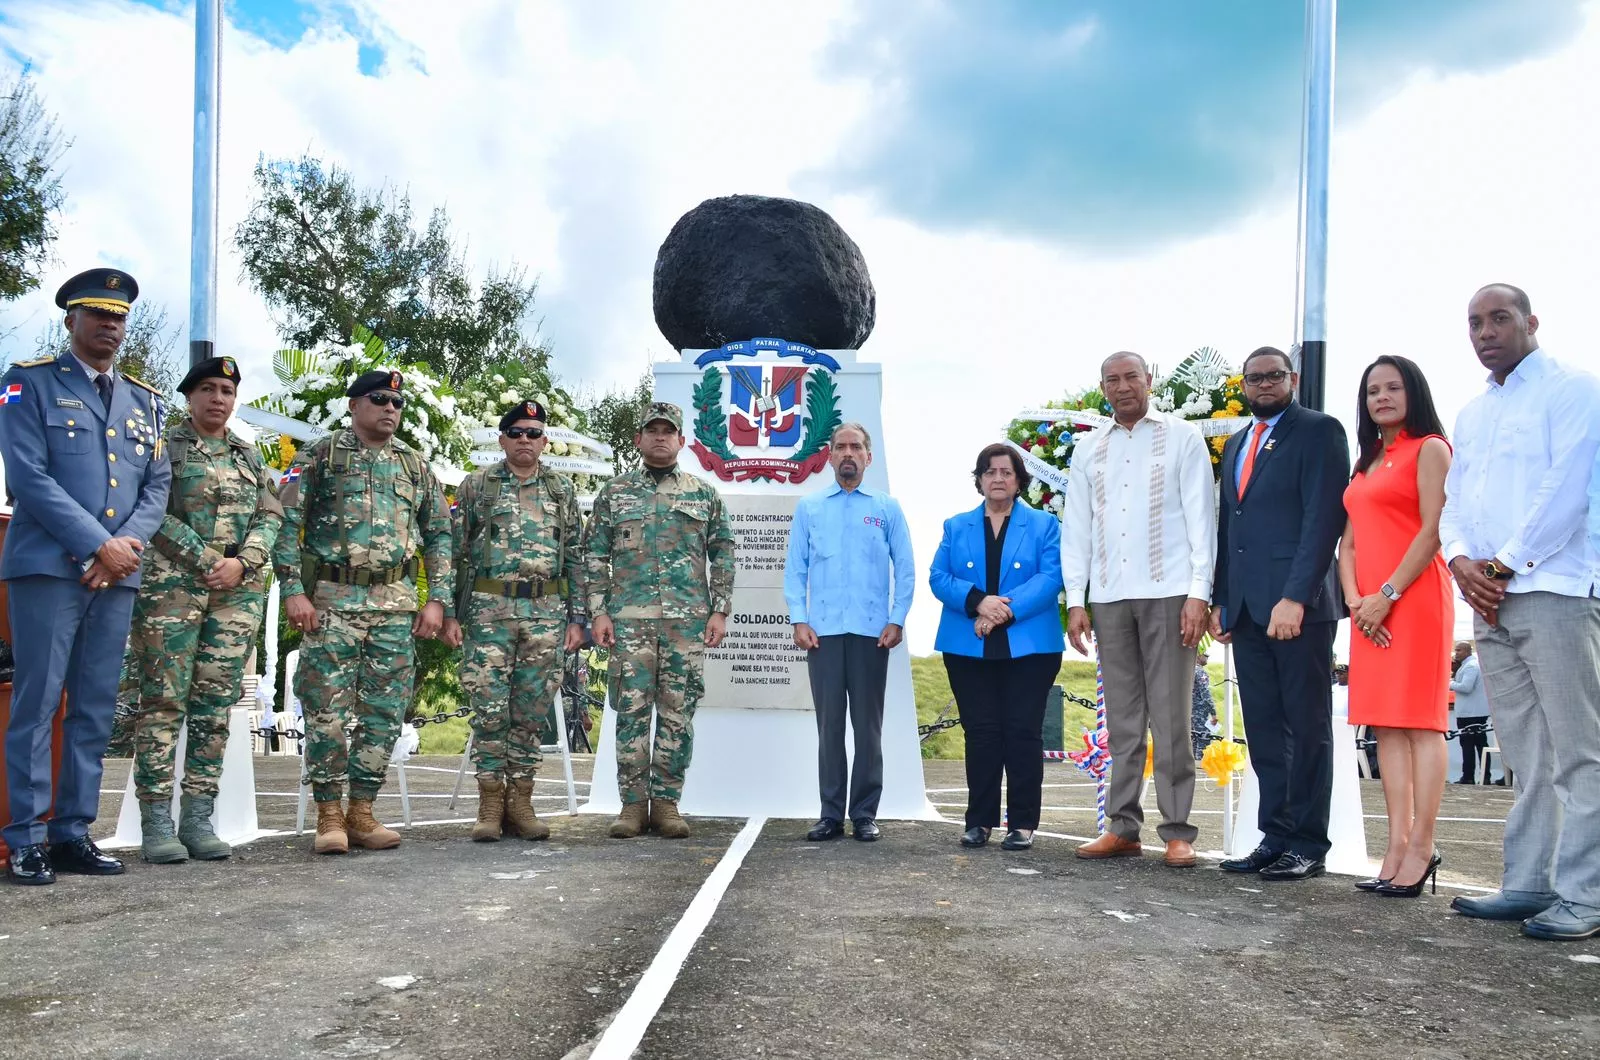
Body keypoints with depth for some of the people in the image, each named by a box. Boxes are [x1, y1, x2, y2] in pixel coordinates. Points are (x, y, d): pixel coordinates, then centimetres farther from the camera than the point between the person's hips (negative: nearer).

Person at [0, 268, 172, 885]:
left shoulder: (146, 401, 17)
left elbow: (157, 486, 12)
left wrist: (128, 544, -7)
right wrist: (100, 545, -13)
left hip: (117, 576, 5)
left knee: (96, 711, 6)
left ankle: (73, 833, 13)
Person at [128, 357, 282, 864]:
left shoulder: (251, 456, 18)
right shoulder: (164, 444, 4)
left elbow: (270, 516, 11)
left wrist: (241, 563, -6)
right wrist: (206, 561, -12)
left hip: (238, 591, 4)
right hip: (172, 585, -4)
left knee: (216, 703, 3)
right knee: (164, 700, -5)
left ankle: (197, 818, 7)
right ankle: (156, 822, -2)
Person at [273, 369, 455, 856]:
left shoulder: (415, 466, 14)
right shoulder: (321, 455, 5)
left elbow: (439, 535, 14)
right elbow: (287, 525, 0)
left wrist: (437, 599, 5)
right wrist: (293, 590, -9)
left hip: (396, 603, 3)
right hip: (332, 599, -3)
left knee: (385, 714, 4)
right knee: (328, 713, -4)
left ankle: (361, 812, 14)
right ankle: (329, 815, 7)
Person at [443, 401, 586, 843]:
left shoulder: (563, 492, 11)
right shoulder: (476, 486, 5)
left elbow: (575, 559, 11)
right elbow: (456, 553, 3)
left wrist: (576, 618, 5)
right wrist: (450, 613, -3)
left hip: (546, 612, 2)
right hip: (490, 609, -2)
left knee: (532, 711, 5)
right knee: (490, 708, -2)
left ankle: (520, 802, 13)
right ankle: (491, 802, 8)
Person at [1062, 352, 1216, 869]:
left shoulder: (1182, 438, 5)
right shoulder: (1089, 449, 14)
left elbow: (1200, 517, 0)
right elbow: (1076, 526, 13)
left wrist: (1199, 594, -9)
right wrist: (1075, 600, 6)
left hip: (1168, 594, -3)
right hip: (1108, 597, 3)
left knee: (1171, 718, -2)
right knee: (1122, 719, 7)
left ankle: (1178, 833, 4)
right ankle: (1122, 827, 12)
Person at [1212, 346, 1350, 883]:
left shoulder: (1320, 431, -1)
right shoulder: (1236, 444, 21)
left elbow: (1324, 518, -11)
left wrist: (1295, 597, -19)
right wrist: (1220, 599, 13)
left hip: (1299, 605, -7)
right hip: (1247, 608, 7)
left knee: (1307, 728, 1)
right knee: (1264, 732, 8)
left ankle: (1308, 845, 7)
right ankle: (1275, 838, 13)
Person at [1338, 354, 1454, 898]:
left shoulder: (1429, 448, 1)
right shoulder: (1366, 462, 22)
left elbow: (1433, 530, -10)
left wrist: (1387, 595, -14)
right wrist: (1355, 599, 1)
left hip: (1414, 598, -7)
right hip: (1370, 607, 7)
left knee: (1420, 720, -7)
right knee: (1385, 725, 5)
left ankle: (1420, 848, -5)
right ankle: (1397, 848, 7)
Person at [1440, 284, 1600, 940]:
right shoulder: (1471, 414, 22)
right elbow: (1454, 500, 17)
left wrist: (1505, 563, -11)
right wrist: (1461, 561, -2)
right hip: (1488, 599, 7)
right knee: (1524, 755, 9)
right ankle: (1528, 885, 14)